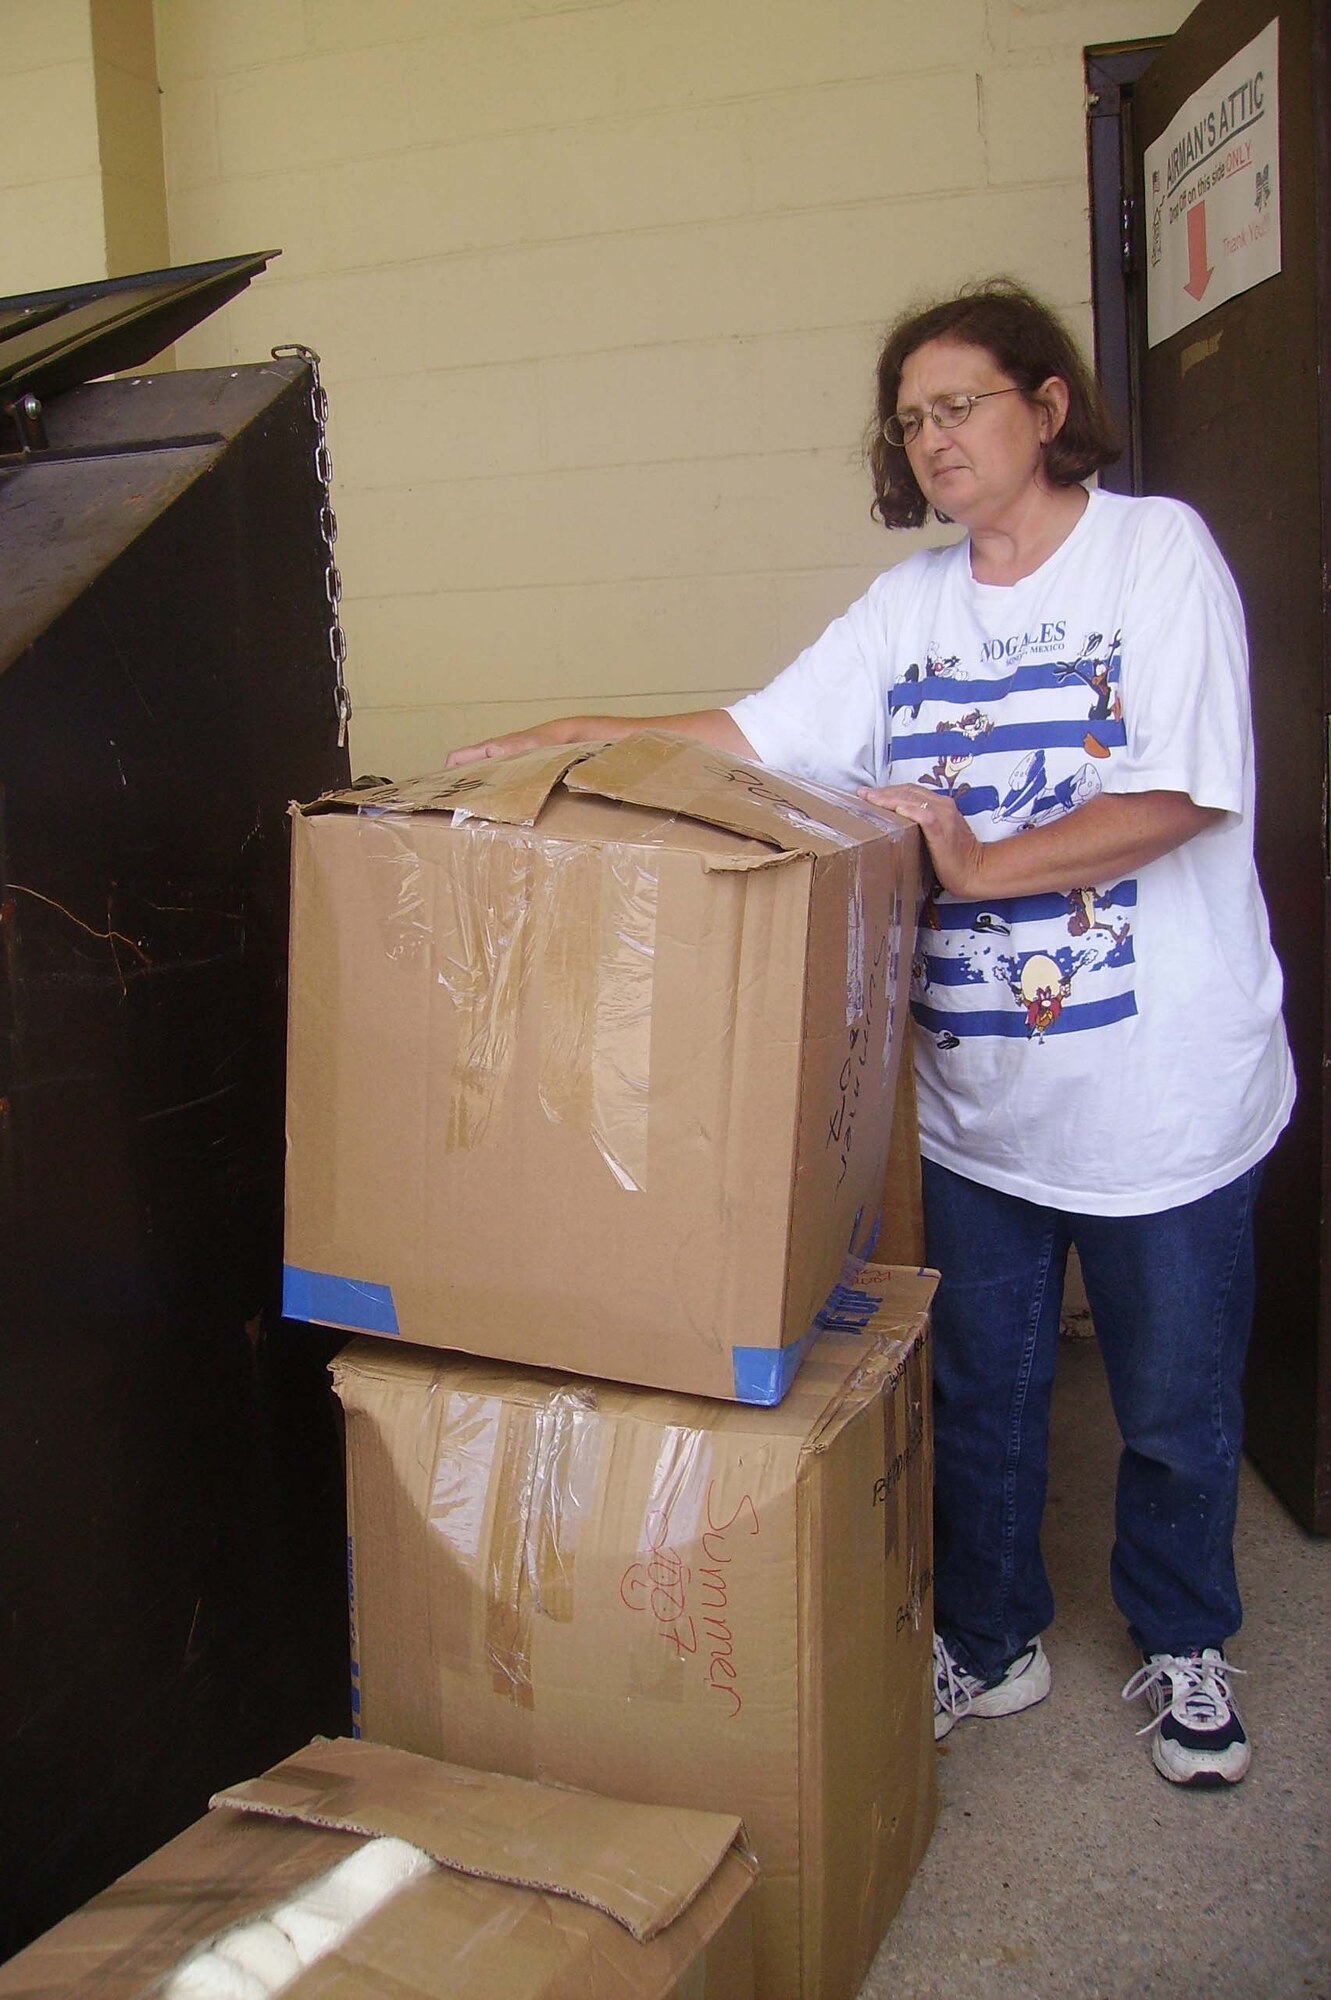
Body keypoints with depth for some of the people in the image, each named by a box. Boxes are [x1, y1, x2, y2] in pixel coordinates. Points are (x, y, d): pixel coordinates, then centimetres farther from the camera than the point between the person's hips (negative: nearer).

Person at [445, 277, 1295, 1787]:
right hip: (973, 1094, 4)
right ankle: (988, 1641, 39)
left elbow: (1184, 796, -15)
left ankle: (1184, 1650, 39)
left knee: (1176, 1408, 14)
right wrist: (587, 743, -9)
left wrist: (979, 865, -21)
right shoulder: (912, 603, 8)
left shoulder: (1160, 549, -7)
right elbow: (754, 738, 3)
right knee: (977, 1393, 17)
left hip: (1163, 1096, -4)